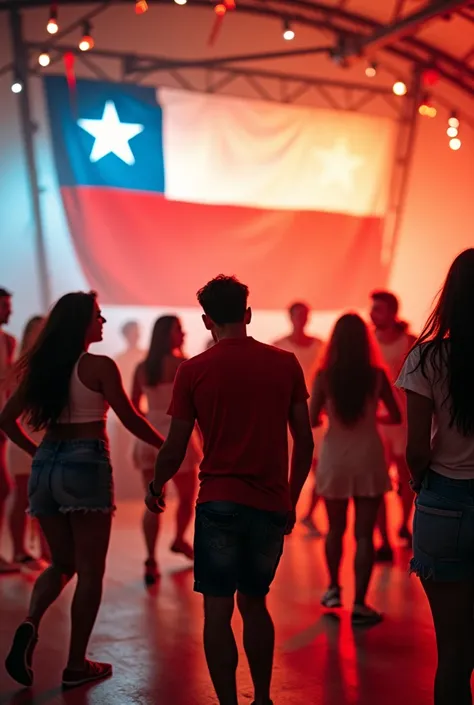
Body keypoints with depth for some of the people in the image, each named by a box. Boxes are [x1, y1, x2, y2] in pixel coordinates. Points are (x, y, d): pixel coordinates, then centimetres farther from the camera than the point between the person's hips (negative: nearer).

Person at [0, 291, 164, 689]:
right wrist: (166, 445, 7)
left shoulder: (42, 366, 7)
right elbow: (130, 419, -7)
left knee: (63, 563, 19)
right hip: (86, 465, -6)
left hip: (45, 466, 6)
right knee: (89, 570, 6)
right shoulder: (99, 366, -10)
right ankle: (76, 665, 11)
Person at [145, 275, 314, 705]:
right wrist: (291, 499, 16)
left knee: (218, 610, 4)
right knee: (254, 602, 20)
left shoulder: (194, 370, -4)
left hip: (218, 504, -3)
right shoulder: (285, 364, 2)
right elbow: (305, 441, 4)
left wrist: (156, 486, 18)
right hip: (271, 505, 3)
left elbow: (175, 448, -1)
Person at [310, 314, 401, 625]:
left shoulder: (324, 376, -9)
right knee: (364, 533, 2)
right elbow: (396, 417, 4)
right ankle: (359, 603, 0)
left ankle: (334, 590, 32)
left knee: (336, 529, 19)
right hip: (368, 457, -1)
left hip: (335, 457, 1)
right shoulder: (377, 375, -6)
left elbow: (313, 420, -7)